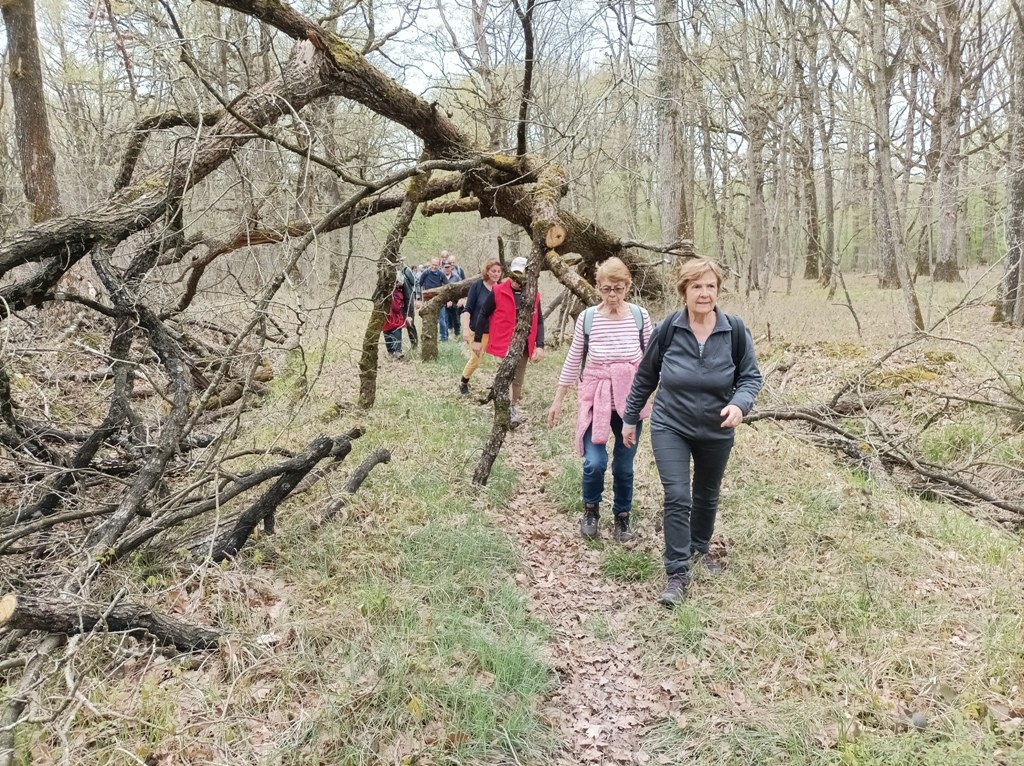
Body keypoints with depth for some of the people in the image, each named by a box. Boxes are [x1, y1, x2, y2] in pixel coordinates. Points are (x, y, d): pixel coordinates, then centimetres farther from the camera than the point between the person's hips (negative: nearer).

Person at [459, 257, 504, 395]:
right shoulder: (477, 285, -10)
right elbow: (468, 309, -10)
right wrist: (466, 327, -20)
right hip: (477, 330, -2)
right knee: (475, 359, 6)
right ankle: (463, 383, 31)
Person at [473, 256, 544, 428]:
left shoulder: (534, 295, 2)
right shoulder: (498, 291, -6)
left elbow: (539, 322, 5)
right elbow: (484, 314, 1)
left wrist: (540, 345, -6)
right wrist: (477, 339, 2)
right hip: (505, 343, -3)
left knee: (518, 380, 13)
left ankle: (514, 406, 28)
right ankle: (509, 410, -4)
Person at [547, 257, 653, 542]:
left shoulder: (640, 316, -3)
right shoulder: (587, 318, -5)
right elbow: (573, 361, 3)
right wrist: (557, 400, 5)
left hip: (629, 401, 1)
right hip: (596, 399, -1)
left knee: (624, 466, 10)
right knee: (595, 463, -12)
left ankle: (622, 517, 32)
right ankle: (591, 510, 18)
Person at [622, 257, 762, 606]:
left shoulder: (734, 330, -13)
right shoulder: (668, 329, -13)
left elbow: (751, 376, -5)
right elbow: (645, 377, -1)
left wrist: (739, 404, -26)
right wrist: (630, 419, 5)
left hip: (716, 432, 2)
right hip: (670, 427, -2)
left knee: (707, 496, 19)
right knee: (677, 498, -12)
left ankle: (700, 547, 45)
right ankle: (677, 573, -2)